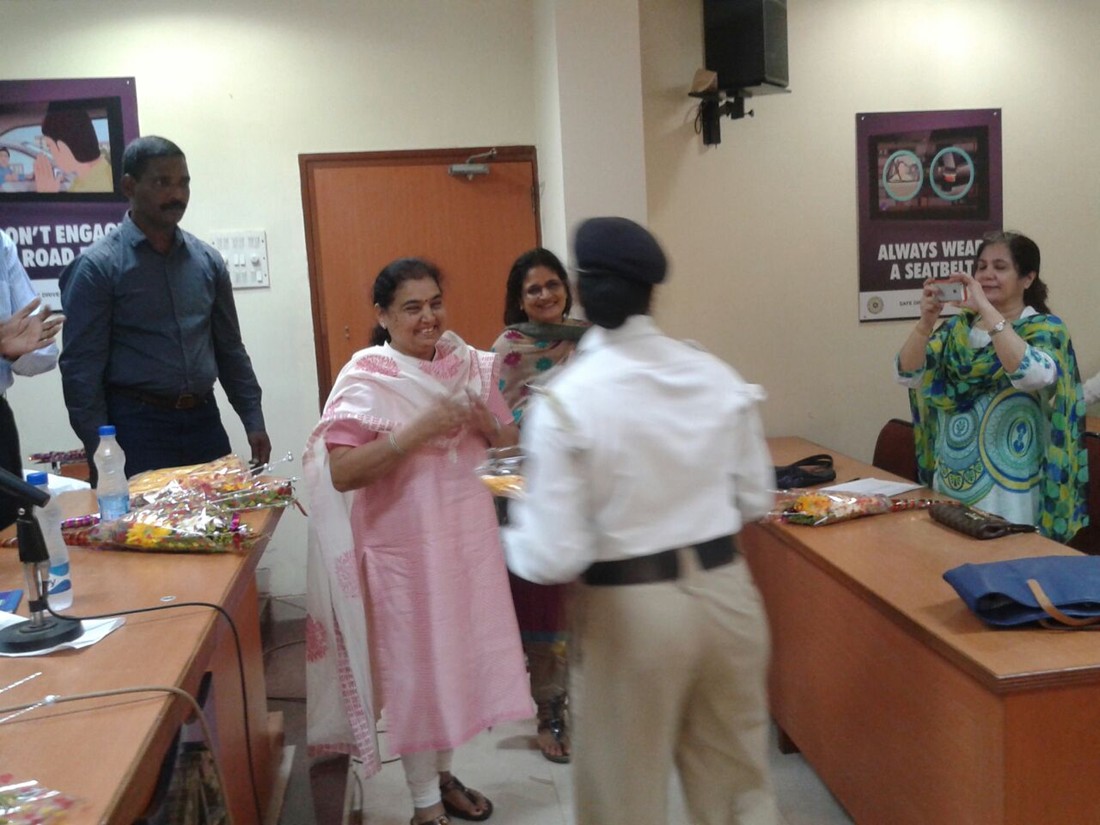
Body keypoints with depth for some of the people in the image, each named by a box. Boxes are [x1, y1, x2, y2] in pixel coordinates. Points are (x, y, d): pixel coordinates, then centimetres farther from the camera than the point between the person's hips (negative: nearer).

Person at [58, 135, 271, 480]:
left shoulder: (207, 260, 9)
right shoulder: (97, 266, -6)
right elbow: (81, 368, -7)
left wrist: (254, 422, 8)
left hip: (204, 421, 5)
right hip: (137, 426, -4)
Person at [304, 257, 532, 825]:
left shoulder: (468, 364, 3)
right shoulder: (365, 379, -12)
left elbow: (508, 439, 9)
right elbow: (341, 472, -21)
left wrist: (485, 423, -12)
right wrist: (416, 433, -27)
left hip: (468, 538, 5)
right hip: (404, 548, -5)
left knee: (457, 658, 16)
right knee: (415, 667, 8)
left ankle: (441, 773, 39)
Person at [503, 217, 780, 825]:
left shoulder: (564, 400, -17)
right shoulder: (718, 376, -3)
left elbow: (556, 556, -18)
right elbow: (756, 499, 6)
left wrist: (512, 525, 2)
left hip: (628, 611, -4)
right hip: (725, 592, 4)